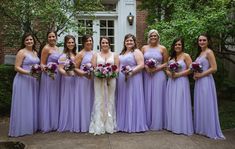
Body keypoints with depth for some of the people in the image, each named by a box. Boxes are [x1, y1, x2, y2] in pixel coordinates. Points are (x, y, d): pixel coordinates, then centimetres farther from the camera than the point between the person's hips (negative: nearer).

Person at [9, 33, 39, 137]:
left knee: (32, 104, 11)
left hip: (34, 81, 7)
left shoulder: (35, 52, 15)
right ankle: (21, 128, 8)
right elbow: (17, 68, -12)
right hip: (23, 80, -7)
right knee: (23, 105, -2)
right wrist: (29, 72, -24)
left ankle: (32, 126, 22)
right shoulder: (21, 52, -6)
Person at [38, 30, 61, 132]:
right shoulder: (46, 48, -9)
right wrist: (48, 71, -29)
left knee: (55, 100, 12)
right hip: (49, 76, -8)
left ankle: (54, 123, 22)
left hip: (57, 76, 8)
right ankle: (47, 125, 7)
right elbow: (42, 64, -11)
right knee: (48, 100, -2)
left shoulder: (56, 48, 14)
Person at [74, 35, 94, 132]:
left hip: (93, 80, 5)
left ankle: (90, 124, 17)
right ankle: (83, 125, 7)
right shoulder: (80, 54, -3)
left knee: (91, 101, 8)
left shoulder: (94, 53, 12)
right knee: (83, 101, -1)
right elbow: (75, 68, -8)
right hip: (83, 80, -5)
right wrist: (85, 73, -21)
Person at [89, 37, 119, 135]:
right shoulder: (96, 55, 13)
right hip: (99, 80, -1)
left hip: (111, 80, 1)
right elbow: (93, 68, 4)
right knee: (99, 101, -4)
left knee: (110, 101, 1)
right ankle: (99, 127, -2)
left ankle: (109, 126, 6)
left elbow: (117, 68, 6)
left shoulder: (114, 55, 14)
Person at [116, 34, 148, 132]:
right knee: (123, 101, 9)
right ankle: (124, 124, 17)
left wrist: (131, 71, -23)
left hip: (133, 79, -7)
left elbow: (141, 65, -13)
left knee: (132, 101, -4)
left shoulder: (137, 52, -4)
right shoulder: (122, 53, 19)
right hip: (122, 80, 8)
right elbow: (119, 65, 24)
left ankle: (134, 125, 5)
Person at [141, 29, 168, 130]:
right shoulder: (144, 48, 10)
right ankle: (147, 122, 14)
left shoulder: (162, 48, 4)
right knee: (147, 98, 4)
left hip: (158, 75, -2)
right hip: (146, 75, 2)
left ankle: (157, 123, 10)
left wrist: (157, 68, -12)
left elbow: (166, 63, 3)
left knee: (157, 98, 1)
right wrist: (146, 67, -11)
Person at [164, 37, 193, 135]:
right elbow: (167, 69, 17)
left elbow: (190, 69, -10)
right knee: (171, 103, 6)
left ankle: (181, 127, 5)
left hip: (181, 82, -6)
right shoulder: (171, 57, 15)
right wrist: (169, 73, -5)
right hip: (171, 82, 6)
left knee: (180, 104, -4)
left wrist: (178, 74, -14)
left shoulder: (186, 56, -2)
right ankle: (171, 125, 16)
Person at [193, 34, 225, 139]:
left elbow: (214, 68, -15)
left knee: (206, 105, -4)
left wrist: (201, 75, -16)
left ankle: (210, 130, 6)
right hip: (199, 82, 8)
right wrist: (195, 74, 3)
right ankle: (201, 128, 21)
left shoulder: (209, 52, -8)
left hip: (206, 81, -8)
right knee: (200, 105, 11)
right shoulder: (200, 53, 17)